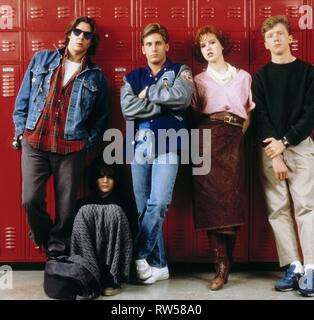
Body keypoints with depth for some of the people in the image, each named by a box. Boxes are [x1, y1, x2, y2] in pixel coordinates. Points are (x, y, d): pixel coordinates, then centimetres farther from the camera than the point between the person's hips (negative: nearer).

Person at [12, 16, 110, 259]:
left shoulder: (96, 76, 9)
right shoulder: (41, 60, 10)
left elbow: (101, 116, 12)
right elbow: (23, 98, 11)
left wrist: (89, 142, 1)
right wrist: (21, 129, 4)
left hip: (71, 149, 0)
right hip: (34, 143, 0)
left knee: (66, 204, 3)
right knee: (31, 199, -6)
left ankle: (58, 251, 23)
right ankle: (43, 239, 24)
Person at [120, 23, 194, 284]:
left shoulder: (180, 71, 10)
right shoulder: (133, 77, 16)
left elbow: (182, 96, -13)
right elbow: (127, 108, -3)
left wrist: (148, 93, -3)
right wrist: (166, 104, -7)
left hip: (167, 146, -3)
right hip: (139, 147, 3)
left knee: (158, 204, -14)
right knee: (144, 208, 3)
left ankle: (138, 255, 2)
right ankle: (158, 264, 13)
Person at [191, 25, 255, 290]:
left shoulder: (243, 77, 18)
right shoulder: (198, 80, 16)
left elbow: (249, 114, 15)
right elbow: (192, 114, 11)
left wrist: (239, 131, 3)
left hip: (233, 141, 1)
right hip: (208, 139, 0)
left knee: (232, 199, -7)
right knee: (212, 199, -9)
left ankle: (226, 262, 4)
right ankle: (222, 266, -6)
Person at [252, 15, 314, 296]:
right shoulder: (261, 77, 10)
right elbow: (260, 116, 1)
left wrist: (285, 141, -11)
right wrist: (274, 154, -10)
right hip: (270, 149, 2)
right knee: (278, 209, -2)